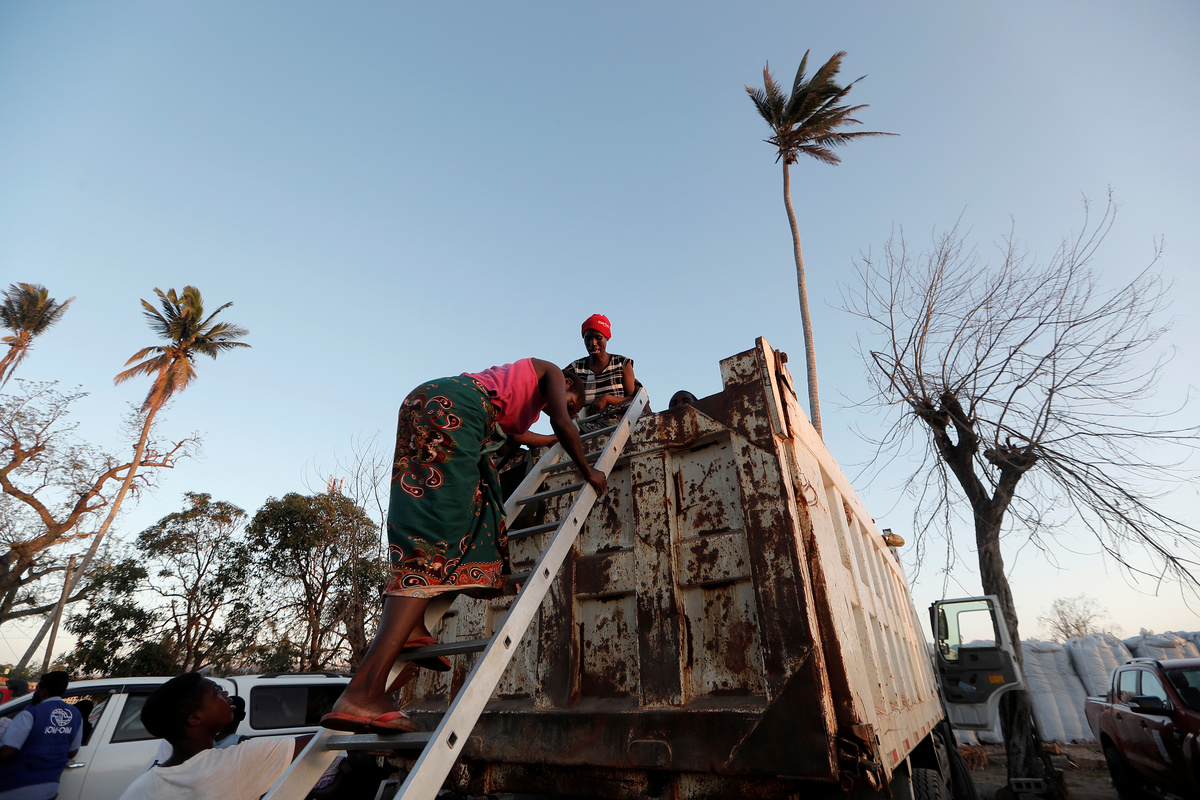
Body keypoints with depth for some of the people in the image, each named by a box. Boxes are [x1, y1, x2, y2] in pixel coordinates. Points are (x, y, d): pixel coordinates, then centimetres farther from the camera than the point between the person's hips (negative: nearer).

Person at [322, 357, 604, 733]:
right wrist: (587, 470, 15)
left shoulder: (516, 382, 40)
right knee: (436, 537, -18)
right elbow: (563, 425, 3)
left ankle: (410, 628, -1)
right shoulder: (551, 373, 18)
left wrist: (558, 440, 69)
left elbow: (519, 435, 56)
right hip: (456, 407, -9)